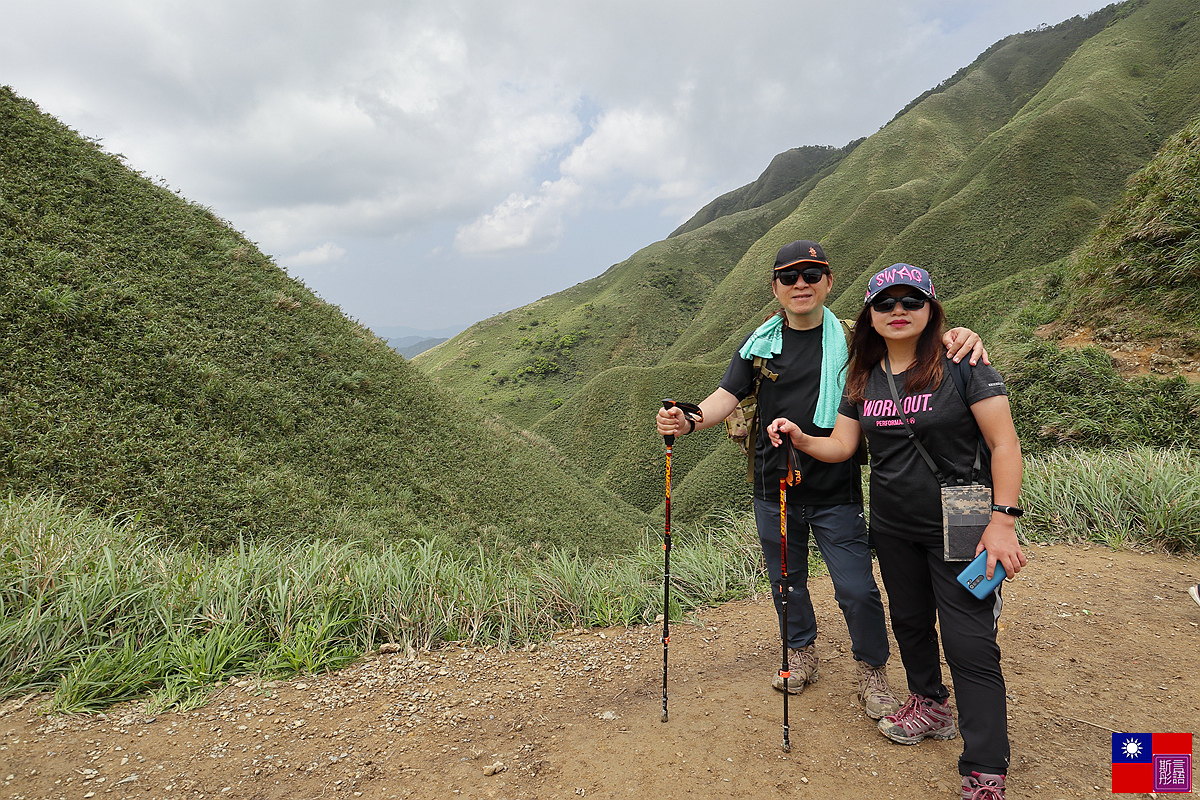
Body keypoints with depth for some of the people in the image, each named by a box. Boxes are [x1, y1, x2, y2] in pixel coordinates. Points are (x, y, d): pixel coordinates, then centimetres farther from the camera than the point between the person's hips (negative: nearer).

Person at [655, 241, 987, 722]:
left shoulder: (852, 339, -2)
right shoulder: (759, 345, 3)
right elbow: (727, 397, -4)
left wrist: (954, 338, -29)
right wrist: (687, 422, -24)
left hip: (836, 491, -2)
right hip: (774, 488, 2)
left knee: (857, 590, -1)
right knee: (787, 580, 17)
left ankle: (872, 675, 26)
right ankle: (801, 656, 42)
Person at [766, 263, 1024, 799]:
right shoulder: (862, 378, 4)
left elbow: (1004, 444, -13)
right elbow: (841, 446, 5)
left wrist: (1003, 521, -19)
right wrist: (800, 438, -14)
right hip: (893, 528, 6)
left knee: (969, 645, -5)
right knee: (909, 621, 21)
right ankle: (930, 706, 46)